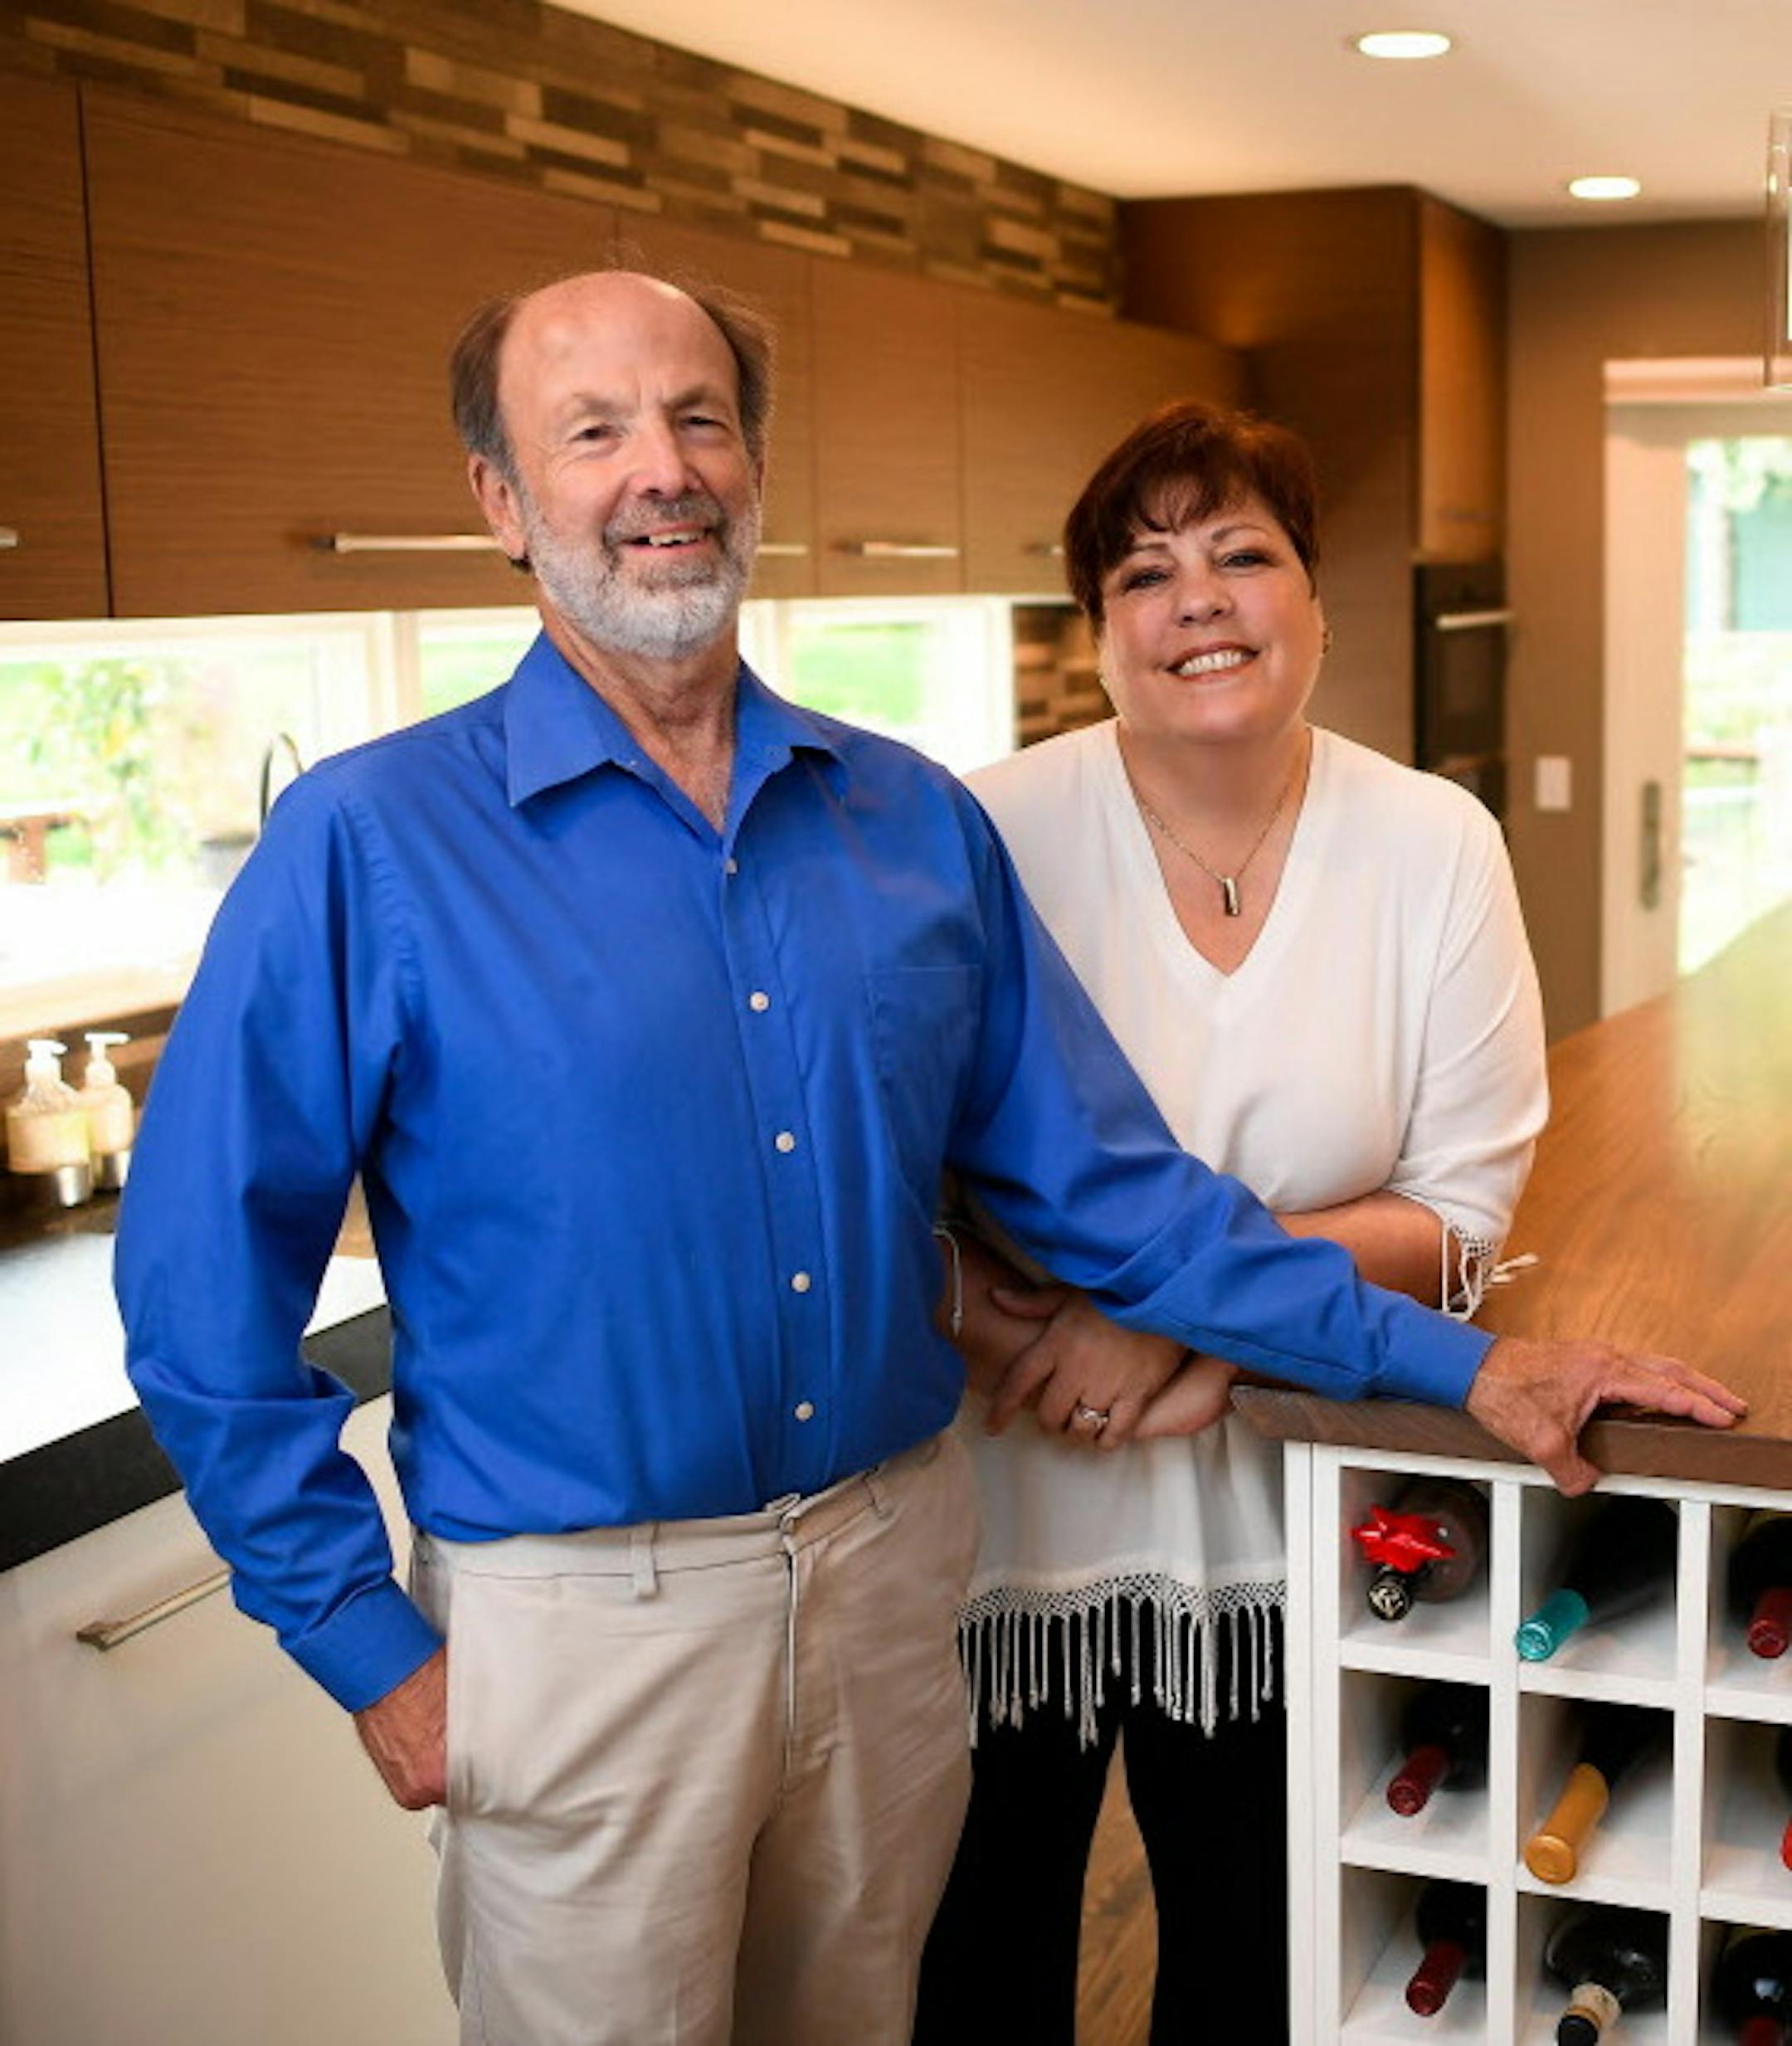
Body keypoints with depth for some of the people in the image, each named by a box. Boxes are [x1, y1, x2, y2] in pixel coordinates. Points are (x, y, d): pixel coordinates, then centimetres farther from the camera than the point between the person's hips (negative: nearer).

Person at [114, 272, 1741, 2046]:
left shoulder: (916, 824, 2)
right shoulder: (368, 849, -11)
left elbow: (1101, 1181, 4)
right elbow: (204, 1296, -8)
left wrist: (1457, 1363, -1)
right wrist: (373, 1648, -10)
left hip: (890, 1566, 4)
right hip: (581, 1619, -4)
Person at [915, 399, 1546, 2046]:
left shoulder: (1438, 848, -6)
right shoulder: (989, 837, -12)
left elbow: (1464, 1213, -7)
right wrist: (1064, 1330, -25)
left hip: (1281, 1519, 2)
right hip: (1003, 1501, -1)